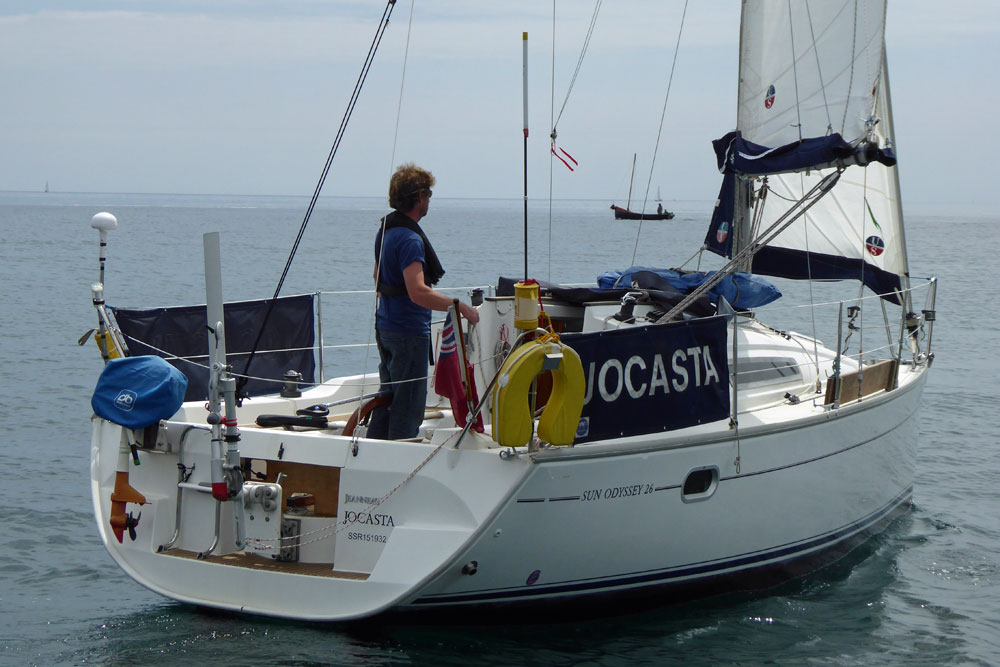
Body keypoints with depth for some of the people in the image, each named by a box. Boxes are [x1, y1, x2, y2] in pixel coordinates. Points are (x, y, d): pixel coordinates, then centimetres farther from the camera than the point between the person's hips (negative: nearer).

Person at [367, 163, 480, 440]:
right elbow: (418, 292, -31)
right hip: (409, 331, -10)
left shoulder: (385, 229, 9)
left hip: (386, 326, 10)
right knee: (409, 406, -3)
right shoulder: (410, 238, -21)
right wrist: (461, 307, -28)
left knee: (388, 397, 18)